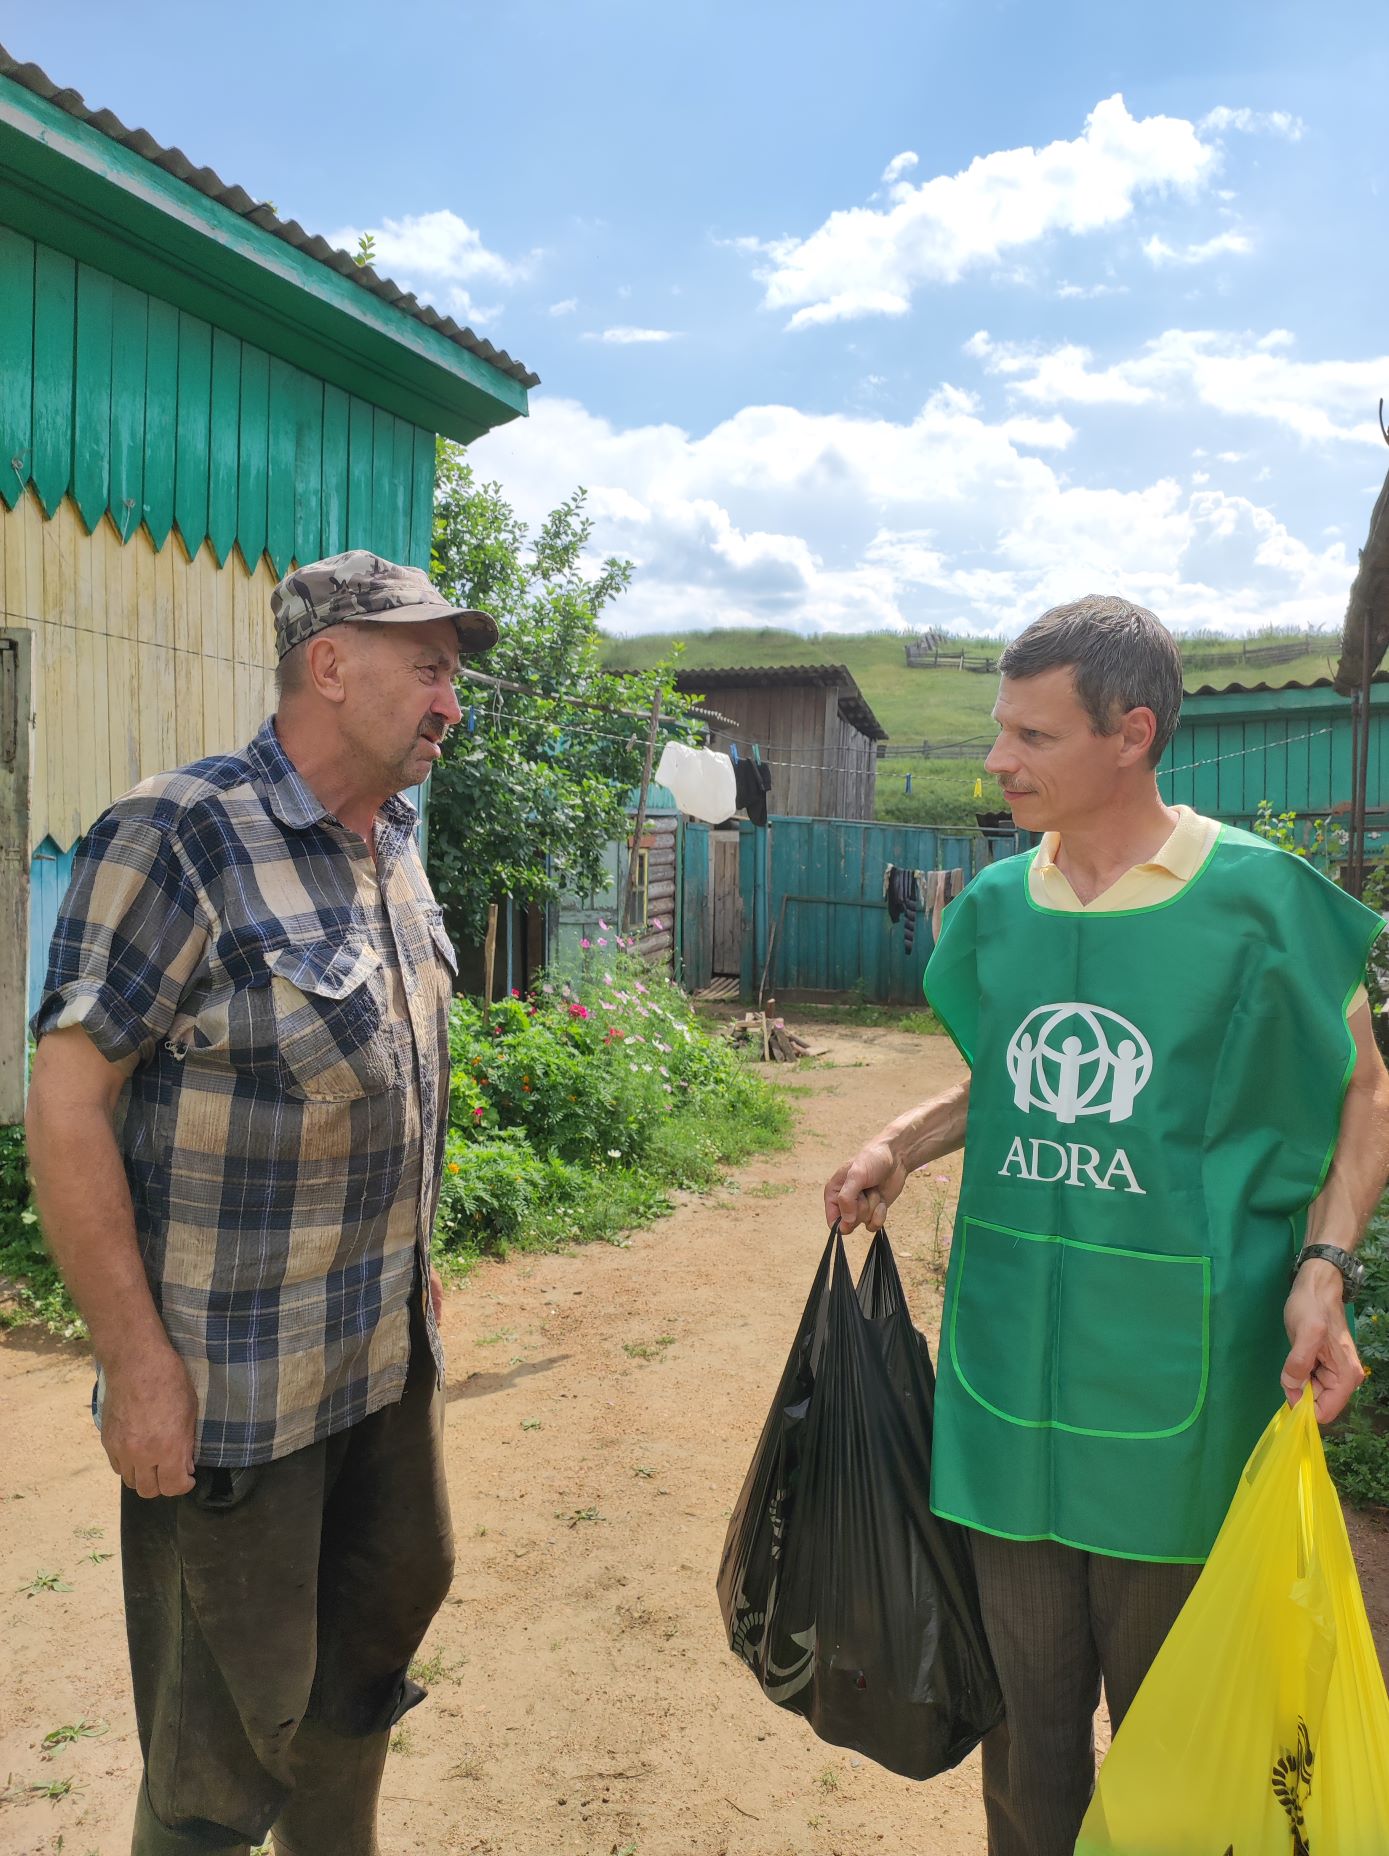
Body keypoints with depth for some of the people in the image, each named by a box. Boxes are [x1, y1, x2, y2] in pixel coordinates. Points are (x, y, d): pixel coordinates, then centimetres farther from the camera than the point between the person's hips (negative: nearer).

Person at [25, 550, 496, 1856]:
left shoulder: (391, 850, 5)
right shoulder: (175, 840, -19)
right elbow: (66, 1102, -19)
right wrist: (135, 1358, -18)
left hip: (389, 1352, 8)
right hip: (236, 1381, -7)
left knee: (389, 1603, 22)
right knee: (237, 1708, 9)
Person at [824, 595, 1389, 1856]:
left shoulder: (1257, 895, -10)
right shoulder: (996, 904, 2)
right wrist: (898, 1147, 1)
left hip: (1173, 1371, -3)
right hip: (1010, 1360, 4)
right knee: (1028, 1700, 19)